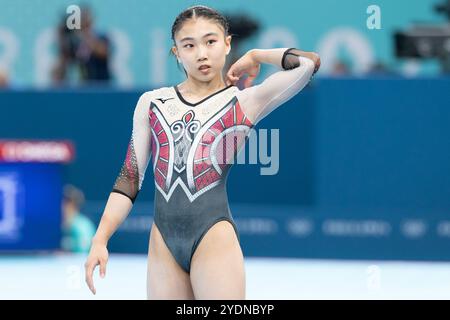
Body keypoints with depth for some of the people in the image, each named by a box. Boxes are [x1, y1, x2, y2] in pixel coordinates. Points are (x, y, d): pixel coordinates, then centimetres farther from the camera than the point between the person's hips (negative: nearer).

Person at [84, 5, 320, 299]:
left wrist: (254, 57, 7)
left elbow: (308, 63, -9)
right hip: (163, 241, 3)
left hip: (214, 238, -3)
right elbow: (130, 178, 13)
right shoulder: (151, 103, 12)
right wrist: (100, 240, 5)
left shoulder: (244, 102, 3)